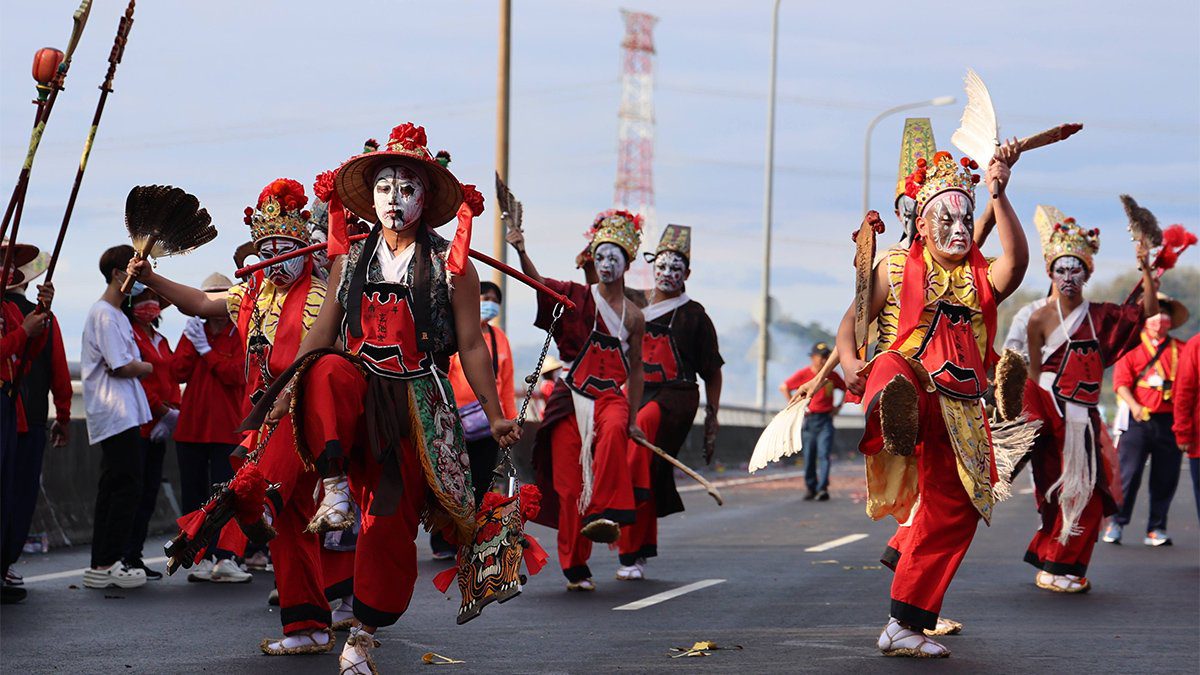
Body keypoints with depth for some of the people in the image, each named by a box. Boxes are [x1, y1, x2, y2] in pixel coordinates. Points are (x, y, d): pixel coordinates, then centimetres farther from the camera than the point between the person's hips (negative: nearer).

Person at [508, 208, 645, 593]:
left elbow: (635, 369, 15)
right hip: (570, 397, 0)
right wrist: (520, 251, -27)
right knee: (568, 481, -4)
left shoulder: (633, 316, 9)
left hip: (610, 397, 0)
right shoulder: (577, 297, 5)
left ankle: (603, 515, -38)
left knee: (614, 432, -36)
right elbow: (537, 281, -9)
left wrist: (633, 418, 13)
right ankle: (575, 566, 6)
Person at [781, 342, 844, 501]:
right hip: (808, 419, 0)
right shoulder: (804, 374, -1)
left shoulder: (832, 375, 5)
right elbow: (784, 387, 6)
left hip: (826, 419, 0)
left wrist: (838, 406, 10)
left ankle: (822, 489, -19)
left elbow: (846, 389, 20)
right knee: (809, 456, 3)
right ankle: (810, 488, 13)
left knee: (824, 454, -11)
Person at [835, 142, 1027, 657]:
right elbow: (851, 322, 7)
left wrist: (998, 194, -20)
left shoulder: (983, 279, 15)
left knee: (954, 513, 1)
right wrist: (850, 364, -16)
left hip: (958, 411, 4)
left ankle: (905, 627, 12)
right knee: (894, 368, -40)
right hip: (911, 386, -3)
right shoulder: (895, 269, 12)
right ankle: (893, 414, -80)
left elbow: (1016, 261, -8)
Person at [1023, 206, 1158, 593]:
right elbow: (1035, 374, -2)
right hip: (1052, 414, -5)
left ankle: (1065, 568, 15)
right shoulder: (1041, 320, -4)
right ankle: (1052, 569, 5)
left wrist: (1146, 268, -2)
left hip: (1084, 416, 5)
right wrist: (1035, 417, -9)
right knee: (1060, 492, -4)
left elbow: (1147, 312, 7)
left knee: (1087, 491, 4)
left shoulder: (1099, 316, 8)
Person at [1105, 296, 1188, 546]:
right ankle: (1116, 523, 5)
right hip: (1138, 420, -2)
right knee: (1129, 472, -6)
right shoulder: (1131, 347, 6)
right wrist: (1133, 405, -18)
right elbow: (1121, 381, -2)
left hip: (1169, 421, 2)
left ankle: (1156, 530, 13)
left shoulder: (1181, 350, 11)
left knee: (1166, 478, 4)